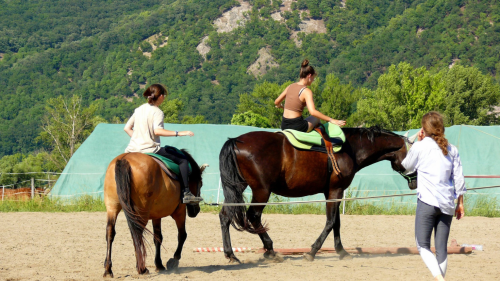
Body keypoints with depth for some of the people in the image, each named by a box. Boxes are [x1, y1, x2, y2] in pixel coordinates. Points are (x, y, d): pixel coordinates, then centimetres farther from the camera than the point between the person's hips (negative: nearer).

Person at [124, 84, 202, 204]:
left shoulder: (138, 110, 12)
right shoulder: (157, 112, -10)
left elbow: (127, 128, 14)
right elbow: (157, 130, -27)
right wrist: (178, 133, -25)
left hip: (133, 149, 8)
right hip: (150, 148, -8)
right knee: (182, 160, 0)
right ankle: (186, 193, -8)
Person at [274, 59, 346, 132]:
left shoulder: (290, 87, 6)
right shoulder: (306, 91, -13)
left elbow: (276, 102, 17)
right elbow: (313, 112, -26)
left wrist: (280, 106, 41)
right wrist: (331, 120, -25)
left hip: (284, 126, 6)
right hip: (297, 126, -6)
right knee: (316, 118, 24)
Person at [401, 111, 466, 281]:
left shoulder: (420, 147, -3)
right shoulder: (452, 150, 8)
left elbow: (406, 166, 14)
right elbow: (459, 179, 8)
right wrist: (460, 203, 16)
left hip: (427, 203, -4)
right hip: (447, 204, 4)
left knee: (422, 245, 0)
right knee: (442, 248, 8)